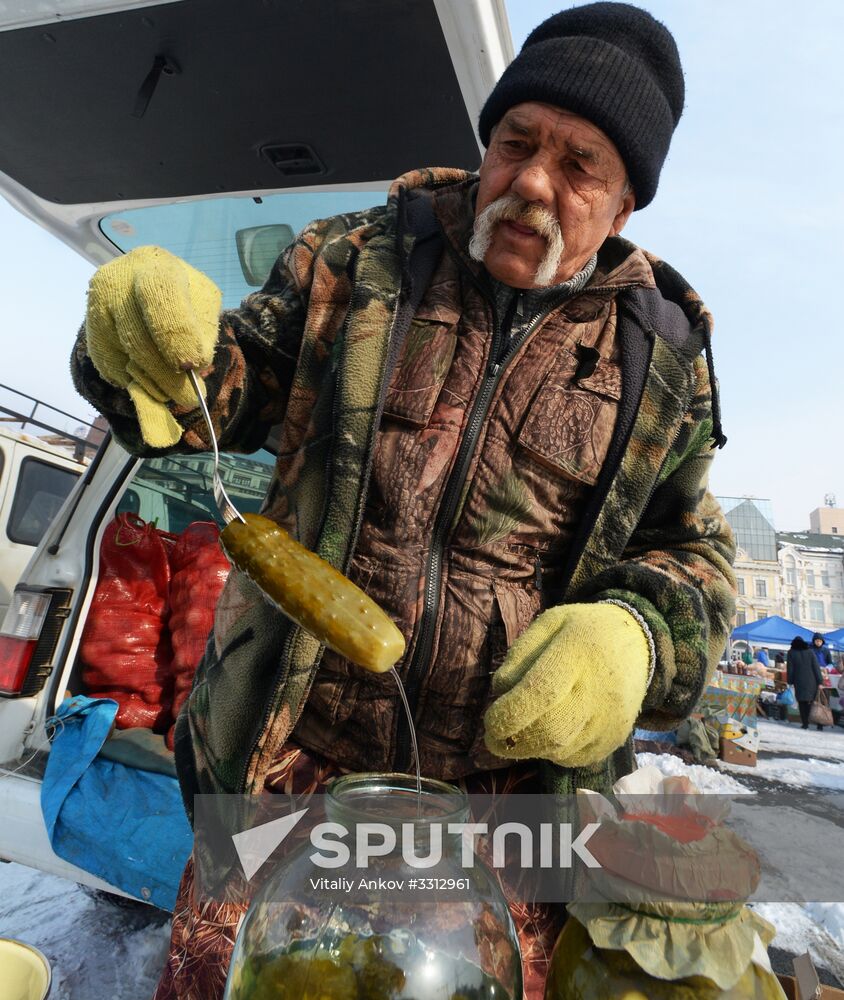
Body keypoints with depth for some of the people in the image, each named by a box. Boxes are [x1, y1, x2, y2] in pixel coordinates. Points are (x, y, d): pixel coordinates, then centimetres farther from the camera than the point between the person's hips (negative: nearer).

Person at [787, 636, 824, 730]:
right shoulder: (810, 652, 3)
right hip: (811, 680, 2)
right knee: (813, 702, 11)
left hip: (799, 681, -2)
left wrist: (790, 681, 6)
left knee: (802, 703, 6)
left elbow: (790, 669, -1)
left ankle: (805, 723, 3)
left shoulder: (791, 653, 0)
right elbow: (816, 667, -1)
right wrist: (819, 682, 0)